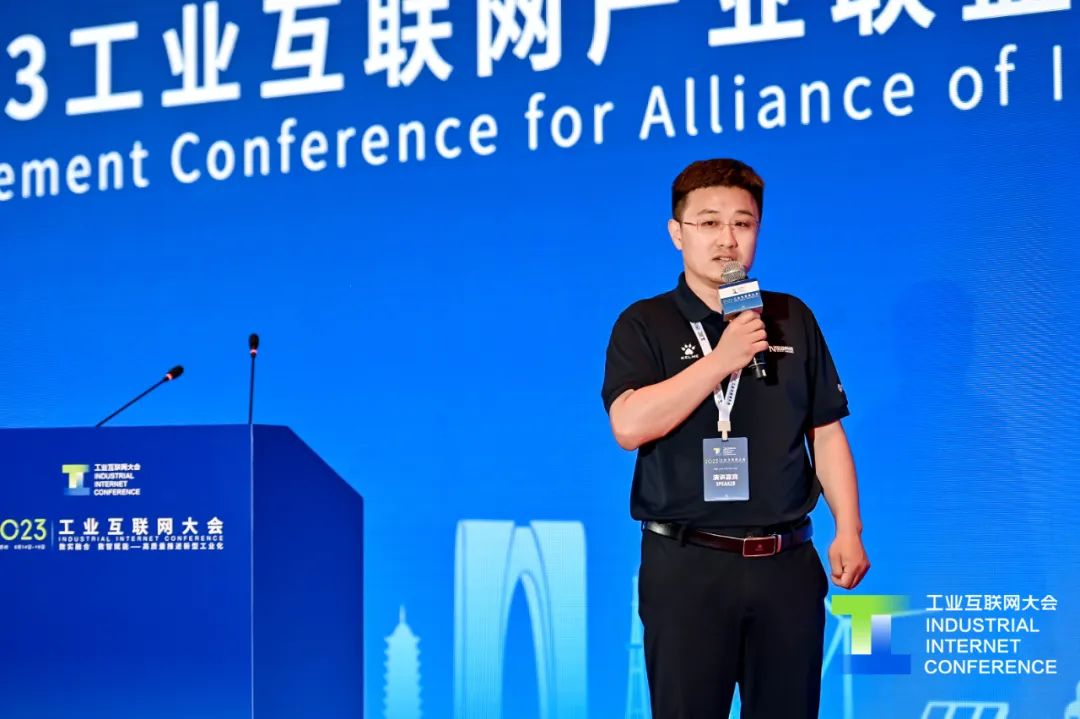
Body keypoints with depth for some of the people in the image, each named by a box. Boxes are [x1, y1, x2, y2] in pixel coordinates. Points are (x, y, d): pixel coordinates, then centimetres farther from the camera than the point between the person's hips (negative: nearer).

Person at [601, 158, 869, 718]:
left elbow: (826, 433, 11)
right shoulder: (644, 325, -1)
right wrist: (722, 359, -16)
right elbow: (629, 426, -16)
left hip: (786, 561, 3)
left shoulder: (793, 319, 10)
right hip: (687, 564, -3)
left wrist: (848, 531, 1)